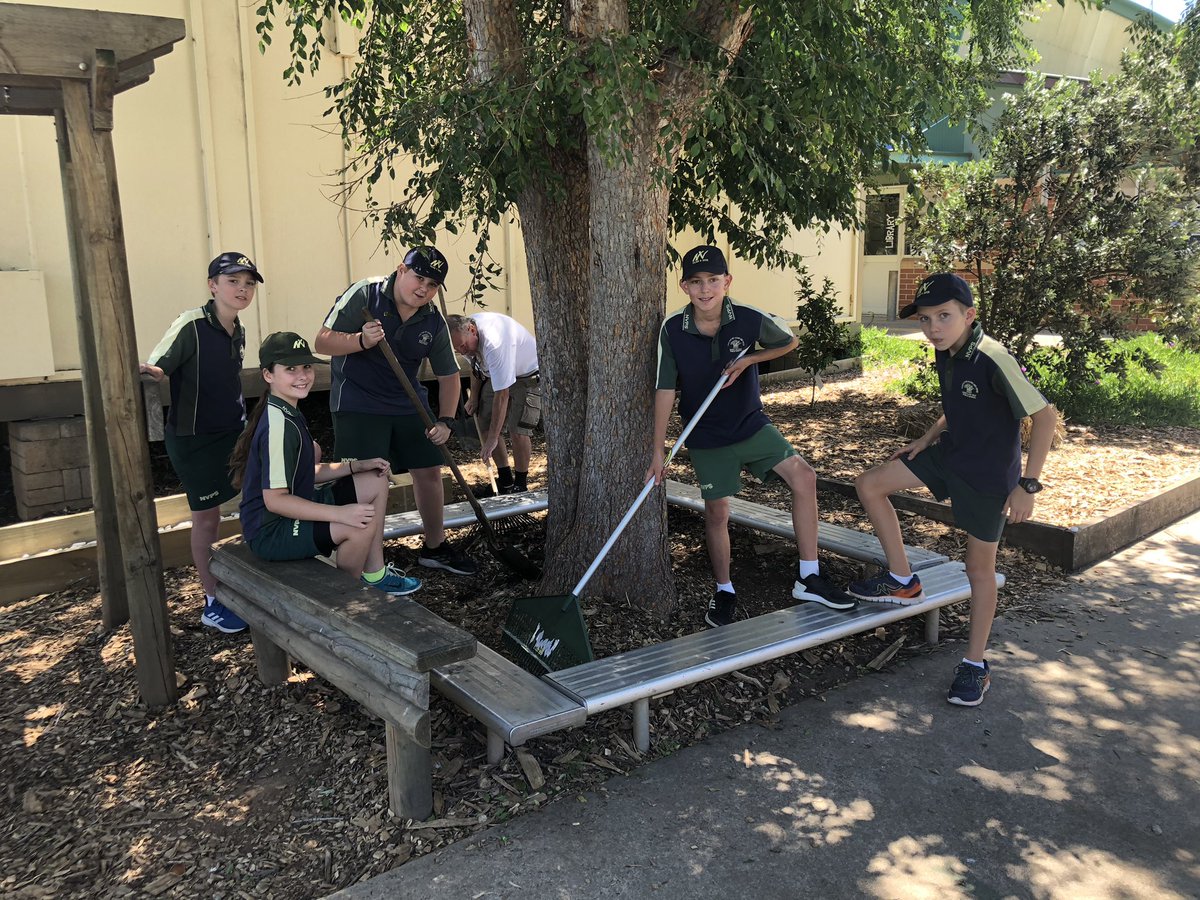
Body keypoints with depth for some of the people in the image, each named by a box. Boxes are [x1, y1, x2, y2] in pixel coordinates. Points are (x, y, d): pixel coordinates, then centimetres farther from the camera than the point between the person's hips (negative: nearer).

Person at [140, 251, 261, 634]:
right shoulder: (191, 325, -17)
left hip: (232, 433, 7)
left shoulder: (238, 331, 5)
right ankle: (212, 604, 19)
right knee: (206, 517, 2)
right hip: (193, 439, -7)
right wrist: (151, 370, -42)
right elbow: (155, 367, -20)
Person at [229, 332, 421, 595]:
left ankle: (374, 575, 15)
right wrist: (340, 513, -30)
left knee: (376, 482, 11)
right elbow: (274, 499, -28)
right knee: (362, 525, -30)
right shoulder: (279, 425, -25)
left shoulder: (289, 413, 7)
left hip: (293, 509, 11)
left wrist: (357, 465, 4)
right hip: (270, 532, -11)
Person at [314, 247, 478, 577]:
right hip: (358, 404, -5)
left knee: (429, 471, 9)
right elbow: (322, 341, -15)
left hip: (409, 405, 6)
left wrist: (445, 420, -4)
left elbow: (448, 375, 8)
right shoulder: (364, 295, -13)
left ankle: (435, 547, 29)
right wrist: (361, 340, -33)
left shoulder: (434, 322, -1)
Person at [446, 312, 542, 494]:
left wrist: (492, 439, -34)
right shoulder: (463, 335, -15)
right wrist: (474, 397, 9)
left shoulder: (494, 343, -41)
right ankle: (505, 479, 17)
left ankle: (521, 484, 1)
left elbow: (502, 396, -38)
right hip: (496, 374, 8)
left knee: (517, 430, -18)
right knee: (486, 425, 2)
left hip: (527, 375, -8)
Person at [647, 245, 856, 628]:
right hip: (707, 439, -1)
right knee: (717, 512, 5)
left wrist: (748, 360, -14)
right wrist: (658, 451, -10)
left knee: (803, 476, -15)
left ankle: (808, 578, -5)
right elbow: (665, 390, -10)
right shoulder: (673, 330, -15)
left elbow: (788, 342, 5)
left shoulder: (749, 320, -15)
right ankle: (724, 592, 26)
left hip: (752, 424, 1)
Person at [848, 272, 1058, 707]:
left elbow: (1045, 416, -24)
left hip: (987, 475, -8)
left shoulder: (994, 360, -27)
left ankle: (975, 666, 20)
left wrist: (1027, 484, -24)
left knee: (979, 567, 4)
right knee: (869, 484, 3)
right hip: (949, 455, 8)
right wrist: (927, 439, 5)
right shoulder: (946, 354, -2)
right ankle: (903, 581, 15)